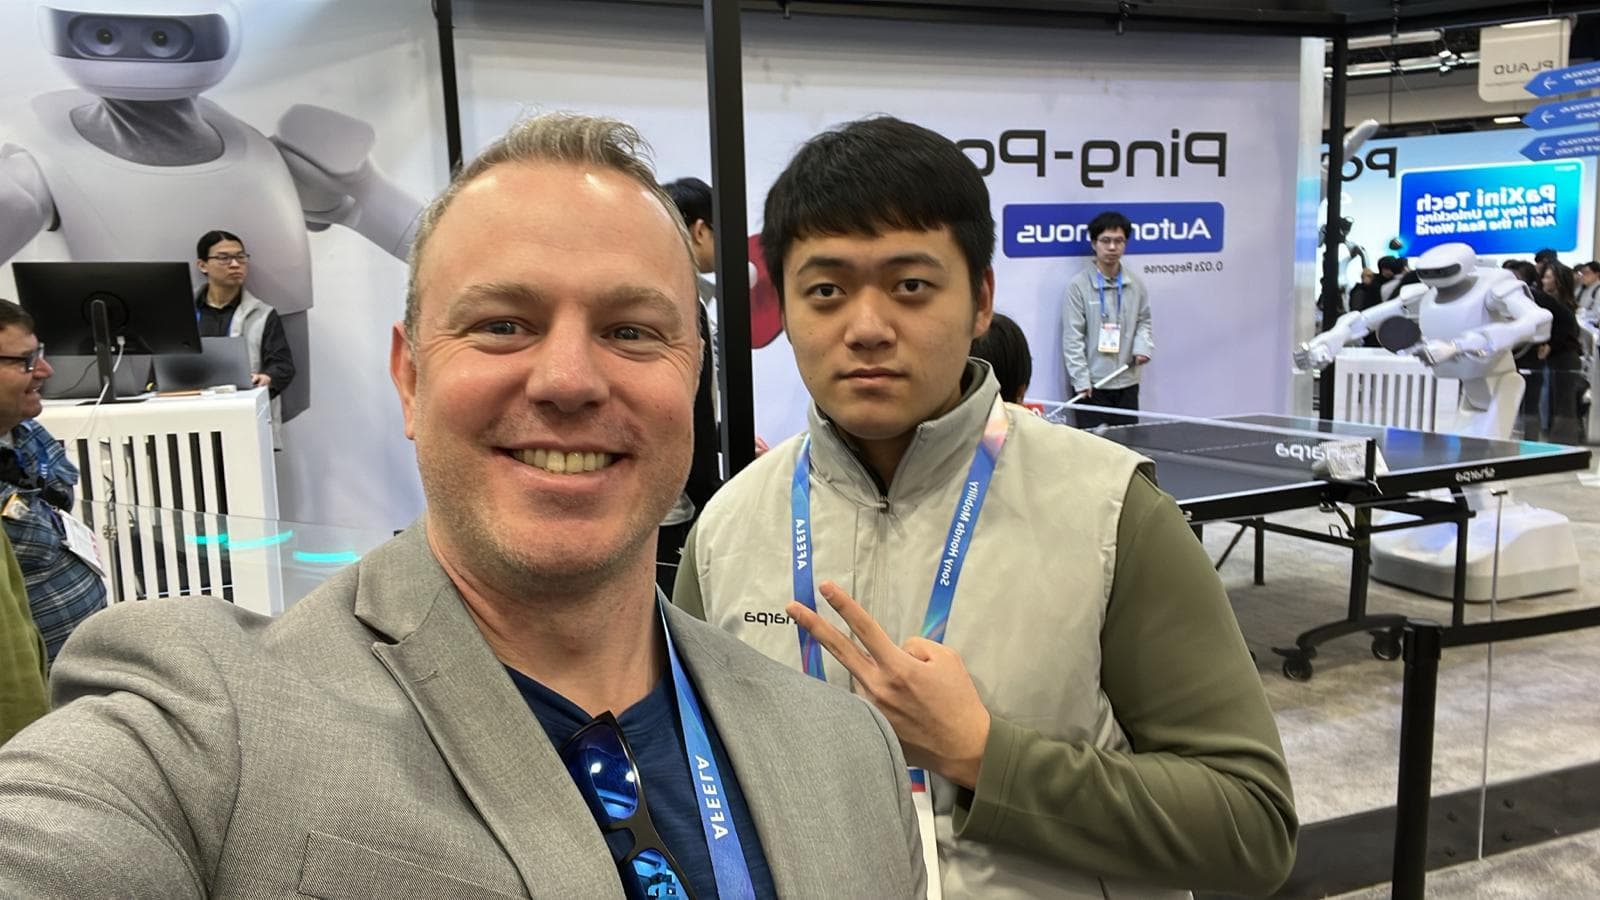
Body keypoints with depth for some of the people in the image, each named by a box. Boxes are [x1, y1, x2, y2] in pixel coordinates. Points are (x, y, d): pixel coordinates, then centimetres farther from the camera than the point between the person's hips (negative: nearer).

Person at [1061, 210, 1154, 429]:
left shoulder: (1135, 286, 6)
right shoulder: (1078, 286, -7)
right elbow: (1072, 338, -8)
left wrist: (1142, 347, -2)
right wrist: (1081, 381, -12)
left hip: (1127, 384, 5)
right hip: (1092, 386, -4)